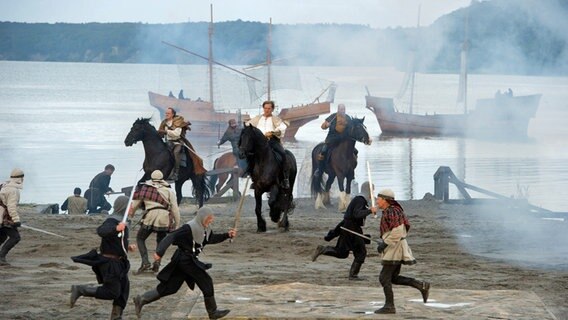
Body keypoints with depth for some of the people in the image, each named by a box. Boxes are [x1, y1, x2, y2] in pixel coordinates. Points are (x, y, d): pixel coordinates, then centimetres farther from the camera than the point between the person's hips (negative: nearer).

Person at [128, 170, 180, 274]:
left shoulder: (144, 188, 13)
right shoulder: (169, 190, 13)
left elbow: (134, 204, 16)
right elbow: (175, 209, 9)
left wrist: (129, 216, 30)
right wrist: (177, 225, 15)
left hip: (150, 217, -2)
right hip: (165, 219, 2)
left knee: (140, 238, 15)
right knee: (160, 241, 22)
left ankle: (145, 262, -2)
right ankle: (157, 263, 5)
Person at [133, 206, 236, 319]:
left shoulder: (205, 229, 6)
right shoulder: (189, 228, -22)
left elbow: (212, 239, 24)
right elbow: (171, 237, -26)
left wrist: (227, 235, 12)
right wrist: (160, 252, -34)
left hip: (190, 259, 9)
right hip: (185, 260, -9)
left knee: (169, 287, 10)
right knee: (206, 282, -3)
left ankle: (141, 300, 13)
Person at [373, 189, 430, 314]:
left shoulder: (392, 212, -16)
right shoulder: (388, 212, 15)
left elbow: (397, 231, -24)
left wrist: (385, 244, -21)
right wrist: (385, 243, 19)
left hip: (395, 247, -10)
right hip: (394, 248, 10)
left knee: (384, 278, -6)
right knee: (394, 278, 12)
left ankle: (389, 306, -2)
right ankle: (422, 286, 10)